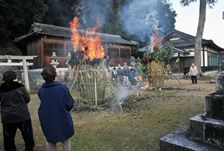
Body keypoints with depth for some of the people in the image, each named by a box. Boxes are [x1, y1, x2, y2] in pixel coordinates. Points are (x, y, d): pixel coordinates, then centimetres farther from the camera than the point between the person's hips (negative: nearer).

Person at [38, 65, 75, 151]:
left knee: (51, 142, 21)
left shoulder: (41, 90, -10)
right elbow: (70, 104, -13)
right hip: (62, 119, -2)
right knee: (66, 141, 17)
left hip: (47, 121, 3)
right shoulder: (62, 88, -19)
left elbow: (43, 104, 3)